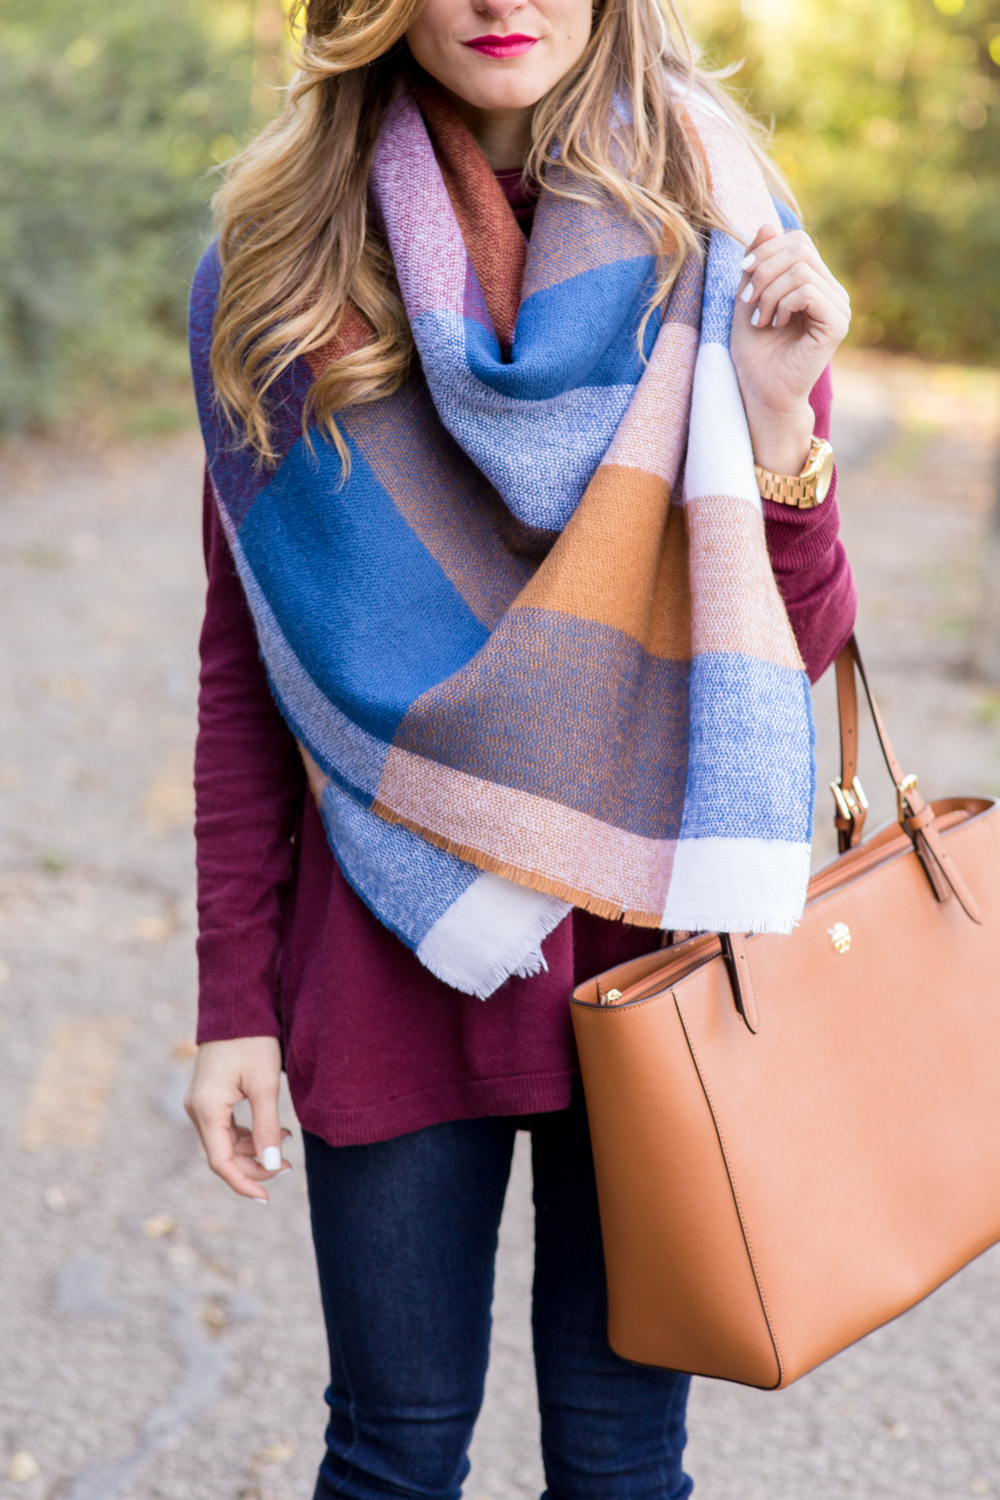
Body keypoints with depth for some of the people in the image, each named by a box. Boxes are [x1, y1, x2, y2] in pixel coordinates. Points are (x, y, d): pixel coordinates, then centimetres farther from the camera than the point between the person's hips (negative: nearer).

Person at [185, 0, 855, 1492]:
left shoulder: (719, 244, -1)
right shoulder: (281, 273, -2)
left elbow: (802, 643, 0)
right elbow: (245, 666, 2)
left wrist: (773, 418, -17)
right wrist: (235, 999, 1)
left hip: (652, 925, 1)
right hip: (401, 938, 0)